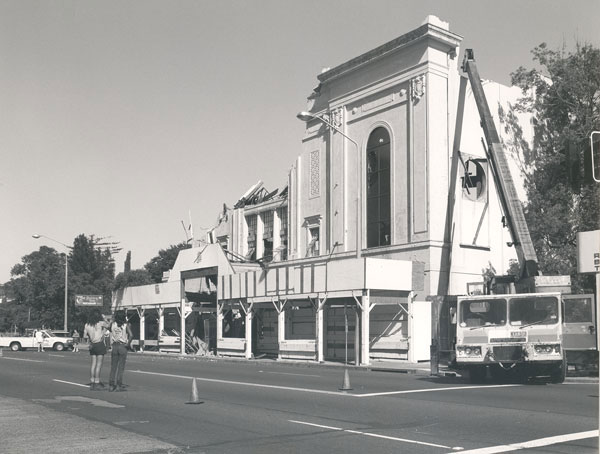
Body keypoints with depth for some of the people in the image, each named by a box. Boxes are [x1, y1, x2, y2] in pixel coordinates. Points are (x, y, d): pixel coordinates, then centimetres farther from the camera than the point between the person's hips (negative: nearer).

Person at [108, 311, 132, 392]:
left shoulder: (112, 324, -1)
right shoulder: (126, 325, -7)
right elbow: (131, 335, -19)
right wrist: (128, 344, -7)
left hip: (114, 346, 2)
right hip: (123, 346, -2)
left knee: (113, 367, 9)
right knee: (121, 367, 2)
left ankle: (111, 385, 7)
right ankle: (119, 385, 0)